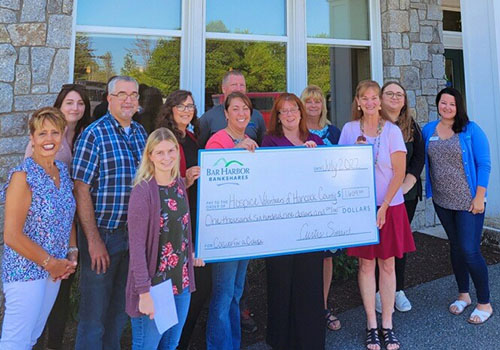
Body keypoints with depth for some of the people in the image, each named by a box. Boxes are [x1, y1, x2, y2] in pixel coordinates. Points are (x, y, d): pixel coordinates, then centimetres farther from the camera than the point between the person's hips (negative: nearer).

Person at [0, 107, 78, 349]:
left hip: (54, 270, 6)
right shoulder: (23, 176, -16)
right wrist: (50, 263, -13)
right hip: (26, 272, -6)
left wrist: (72, 254, 0)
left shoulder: (62, 170, 4)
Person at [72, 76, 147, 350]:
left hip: (134, 234, 6)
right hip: (102, 234, -6)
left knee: (120, 309, 21)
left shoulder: (140, 132, 8)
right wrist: (93, 240, -16)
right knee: (94, 314, 8)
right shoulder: (94, 134, -10)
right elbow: (81, 190, -13)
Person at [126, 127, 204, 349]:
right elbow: (137, 246, -18)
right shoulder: (143, 192, -17)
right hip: (154, 285, -6)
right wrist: (144, 292, -20)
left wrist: (191, 254, 6)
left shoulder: (179, 185, 4)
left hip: (181, 283, 6)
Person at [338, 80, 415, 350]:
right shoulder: (350, 129, 3)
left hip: (390, 206, 0)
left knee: (387, 264, 7)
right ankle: (371, 324, 19)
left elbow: (399, 173, -4)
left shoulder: (392, 131, -1)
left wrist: (384, 206, -10)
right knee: (366, 264, 5)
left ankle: (387, 325, 20)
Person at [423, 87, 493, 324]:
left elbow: (484, 164, -8)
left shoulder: (471, 130, -7)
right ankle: (463, 294, 32)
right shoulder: (428, 130, 4)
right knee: (455, 246, 15)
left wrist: (480, 197, -13)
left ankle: (484, 304, 15)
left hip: (468, 202, -4)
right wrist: (429, 191, 1)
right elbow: (423, 161, 10)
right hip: (442, 201, 4)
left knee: (470, 251, -4)